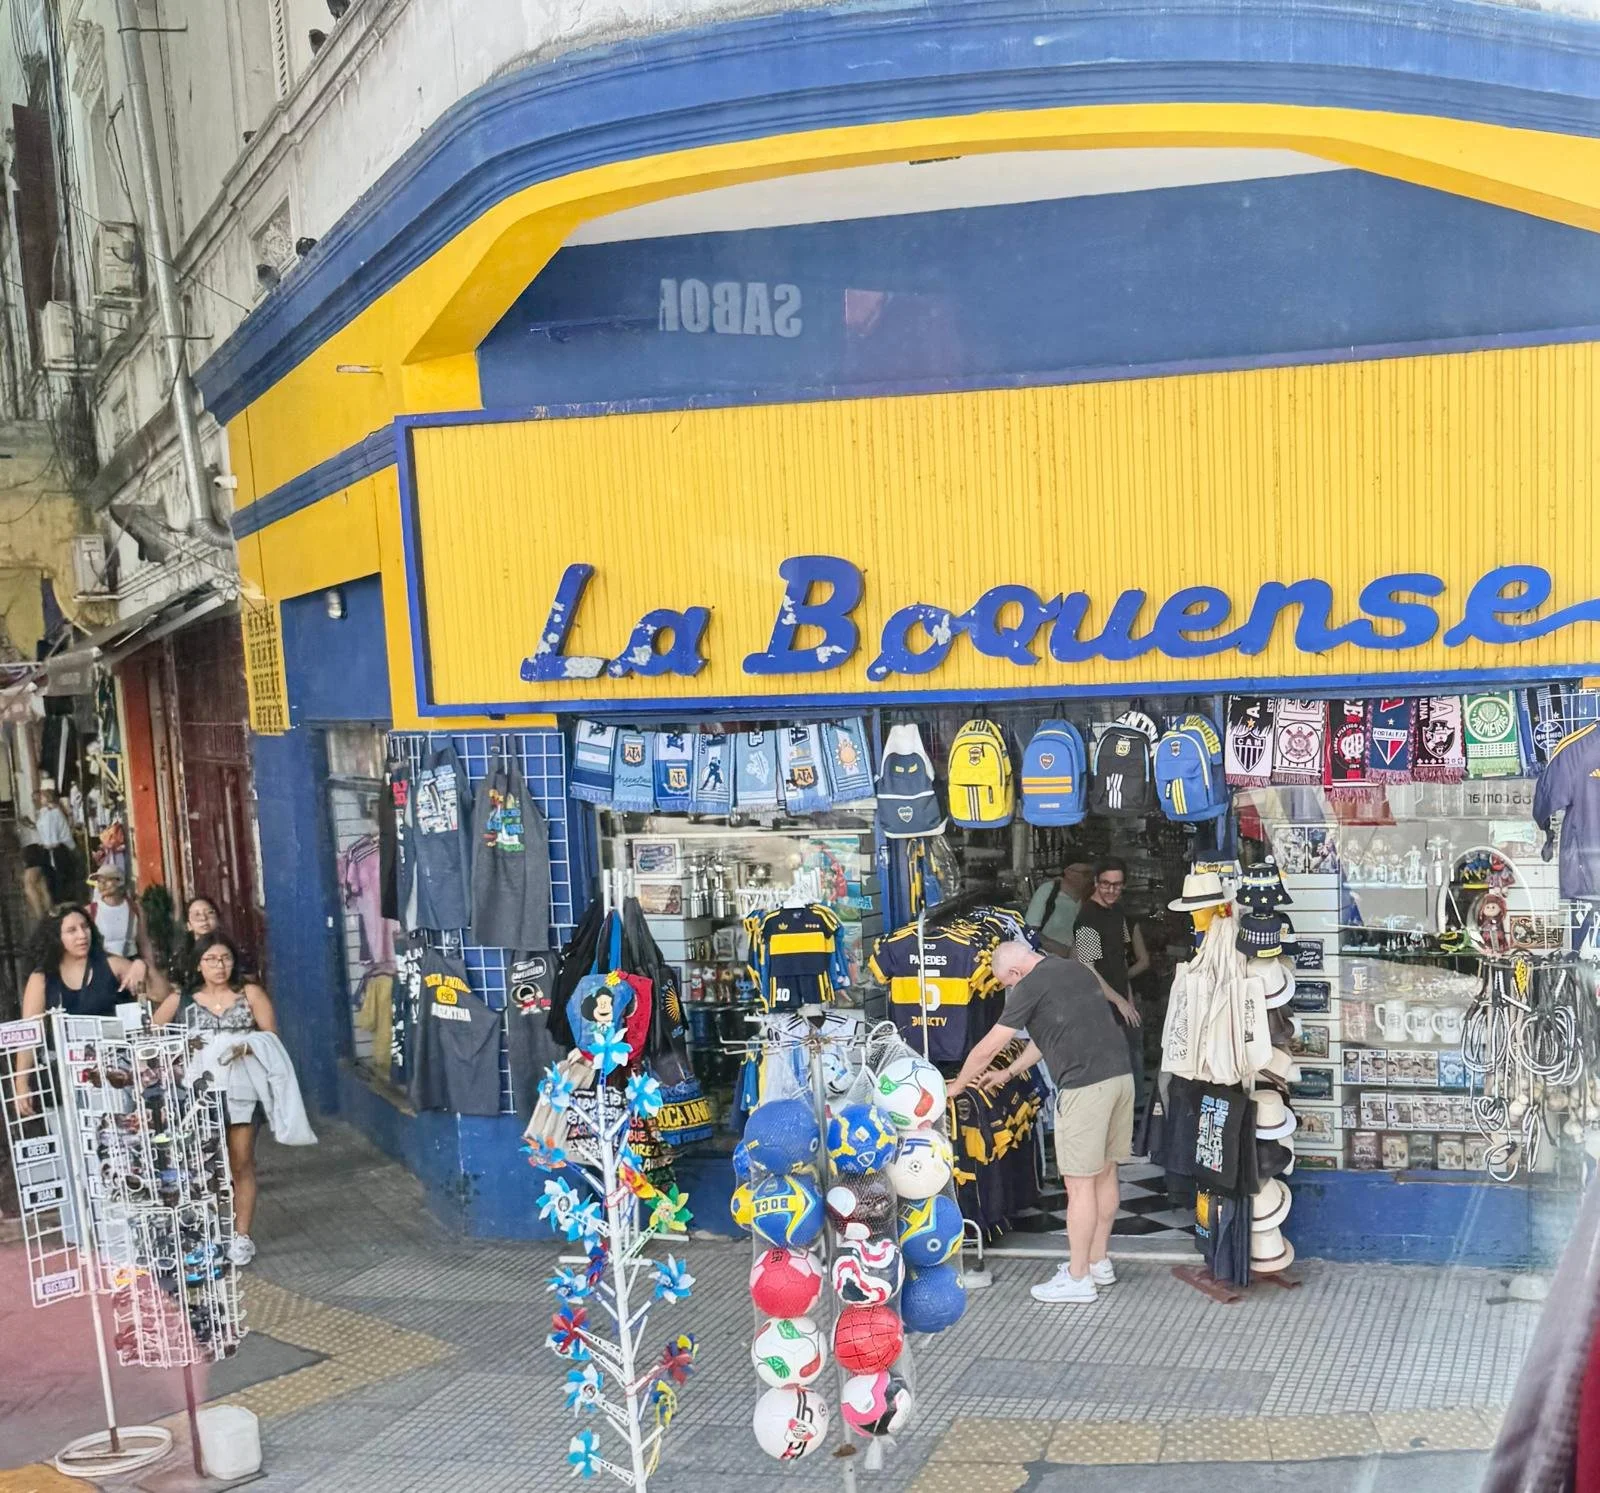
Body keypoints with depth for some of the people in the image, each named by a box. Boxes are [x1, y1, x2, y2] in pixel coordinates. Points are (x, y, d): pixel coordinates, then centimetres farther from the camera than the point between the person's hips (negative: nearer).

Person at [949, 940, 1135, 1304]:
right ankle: (1099, 1262, 28)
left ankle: (1078, 1278, 7)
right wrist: (1008, 1073, 32)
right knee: (1105, 1173, 17)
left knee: (1080, 1182, -1)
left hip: (1085, 1086, -9)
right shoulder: (1077, 969, 18)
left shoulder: (1032, 986, -6)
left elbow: (986, 1049, -2)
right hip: (1121, 1075, 9)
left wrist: (956, 1086, 12)